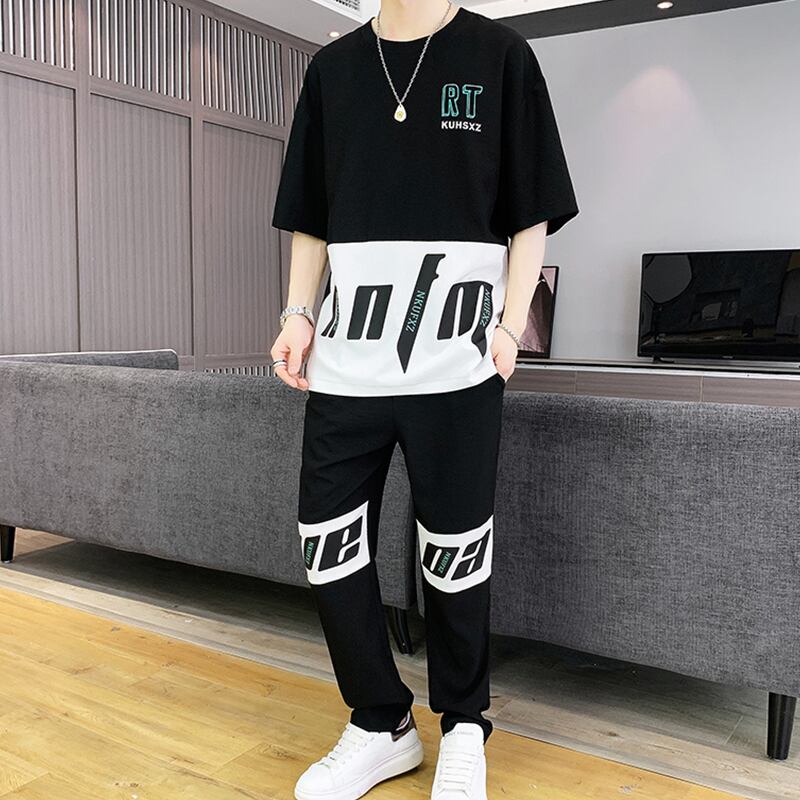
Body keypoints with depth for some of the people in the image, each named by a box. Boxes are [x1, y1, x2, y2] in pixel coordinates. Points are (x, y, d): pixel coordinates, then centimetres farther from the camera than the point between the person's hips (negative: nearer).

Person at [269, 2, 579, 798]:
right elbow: (311, 215, 17)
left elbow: (533, 213, 3)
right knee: (328, 545, 3)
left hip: (455, 363, -3)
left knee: (454, 554, 4)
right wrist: (299, 313, 5)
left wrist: (511, 326, -7)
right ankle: (382, 727, 24)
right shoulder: (331, 67, 15)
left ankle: (463, 729, 28)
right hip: (346, 357, 4)